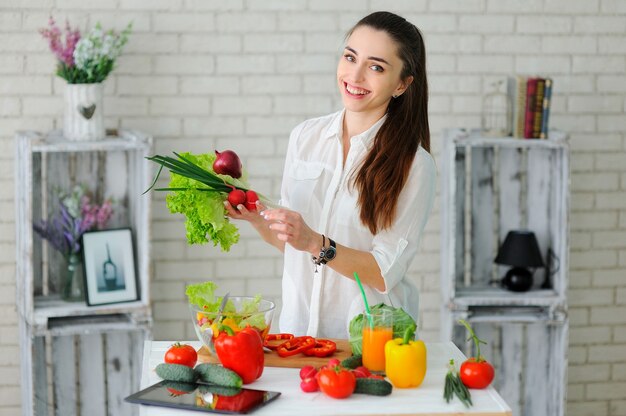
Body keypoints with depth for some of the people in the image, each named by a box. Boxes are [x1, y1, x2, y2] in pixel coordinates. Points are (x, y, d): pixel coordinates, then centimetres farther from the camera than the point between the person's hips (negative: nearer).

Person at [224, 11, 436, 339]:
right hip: (298, 322, 4)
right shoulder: (305, 136, 6)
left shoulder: (414, 164, -7)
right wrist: (256, 217, -4)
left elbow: (385, 273, -11)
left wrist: (316, 244, -21)